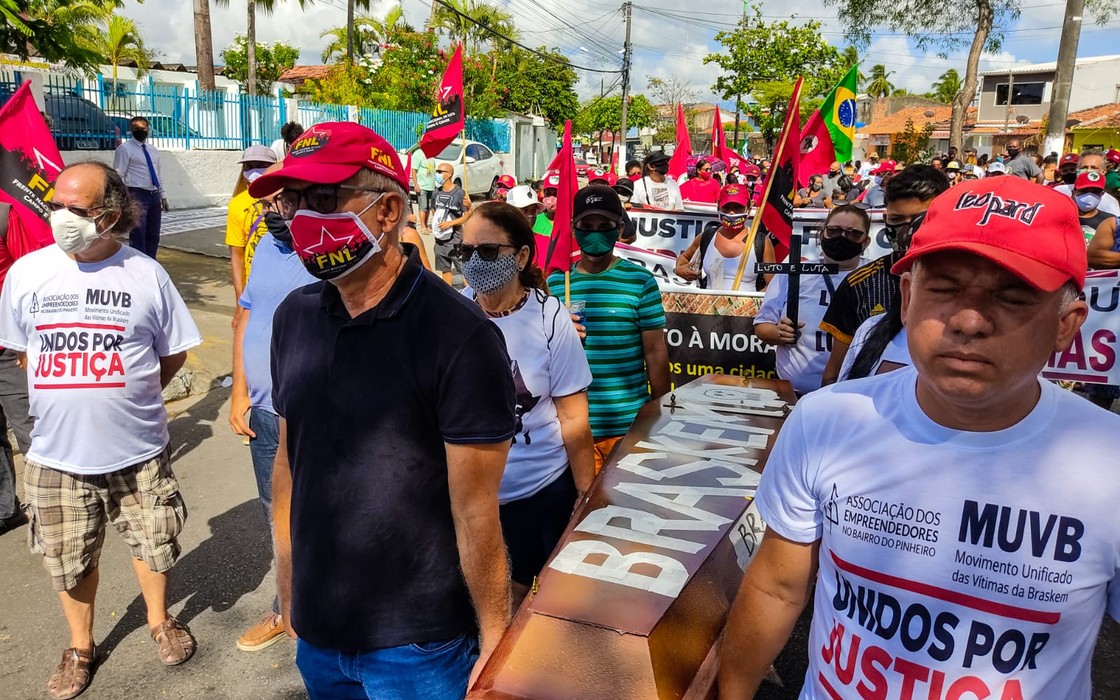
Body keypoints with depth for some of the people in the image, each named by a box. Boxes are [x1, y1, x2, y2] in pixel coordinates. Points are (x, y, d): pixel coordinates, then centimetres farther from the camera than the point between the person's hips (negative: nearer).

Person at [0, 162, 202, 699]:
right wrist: (71, 397, 4)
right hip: (57, 453, 1)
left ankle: (159, 620, 42)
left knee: (151, 542, 15)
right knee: (70, 558, 15)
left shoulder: (145, 274, -7)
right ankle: (80, 646, 38)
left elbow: (173, 353, 2)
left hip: (138, 450, -1)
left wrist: (130, 397, 0)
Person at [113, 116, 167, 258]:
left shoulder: (153, 150, 16)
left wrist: (163, 196, 16)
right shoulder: (125, 149, -4)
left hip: (154, 195, 7)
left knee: (153, 235, 11)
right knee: (138, 235, -6)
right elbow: (118, 175, -8)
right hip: (137, 195, -7)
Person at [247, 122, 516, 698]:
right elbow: (288, 462, 8)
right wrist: (287, 589, 12)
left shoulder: (457, 336, -21)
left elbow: (475, 510, -18)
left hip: (417, 647, -6)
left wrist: (494, 642, -11)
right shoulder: (294, 317, -1)